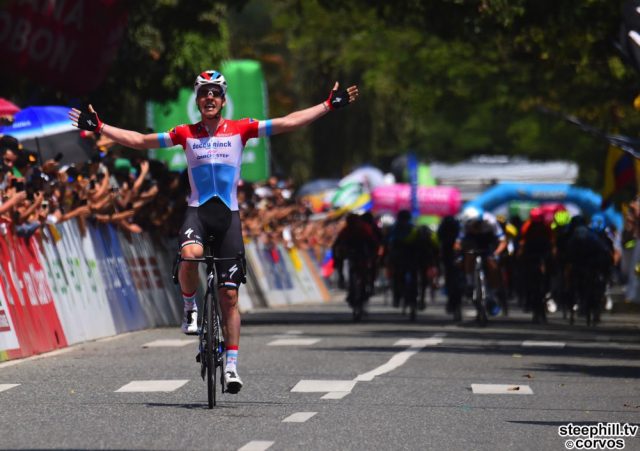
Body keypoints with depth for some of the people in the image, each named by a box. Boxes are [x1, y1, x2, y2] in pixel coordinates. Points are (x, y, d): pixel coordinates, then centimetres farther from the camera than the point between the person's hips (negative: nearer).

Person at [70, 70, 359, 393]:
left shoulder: (240, 129, 3)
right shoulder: (186, 134, 6)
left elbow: (289, 123, 1)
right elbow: (140, 141, 10)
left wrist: (329, 105, -3)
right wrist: (99, 127, 6)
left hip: (228, 214, 0)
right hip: (197, 210, 0)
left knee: (229, 295, 0)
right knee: (190, 254, -36)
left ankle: (231, 364, 9)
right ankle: (190, 307, -7)